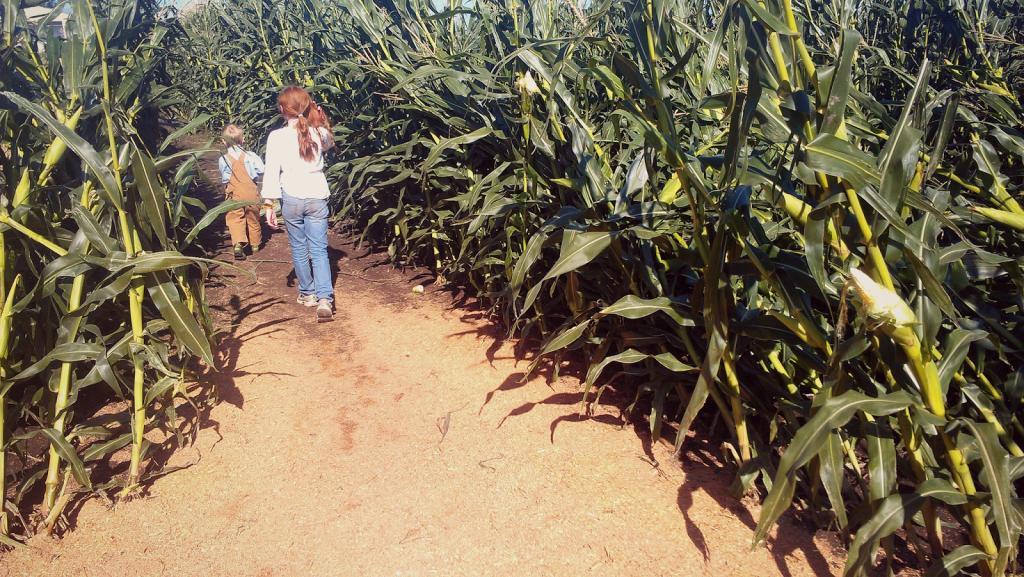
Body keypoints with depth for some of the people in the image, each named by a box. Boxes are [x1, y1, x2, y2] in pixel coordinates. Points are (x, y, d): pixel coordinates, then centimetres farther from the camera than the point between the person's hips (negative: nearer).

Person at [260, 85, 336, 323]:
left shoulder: (277, 137, -9)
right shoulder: (319, 133, -1)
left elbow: (271, 173, -8)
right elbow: (330, 143, 25)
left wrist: (269, 205, -2)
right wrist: (319, 118, 12)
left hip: (291, 199, -1)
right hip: (317, 197, 2)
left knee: (299, 249, 15)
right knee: (319, 250, 2)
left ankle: (307, 294, 27)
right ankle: (325, 299, -13)